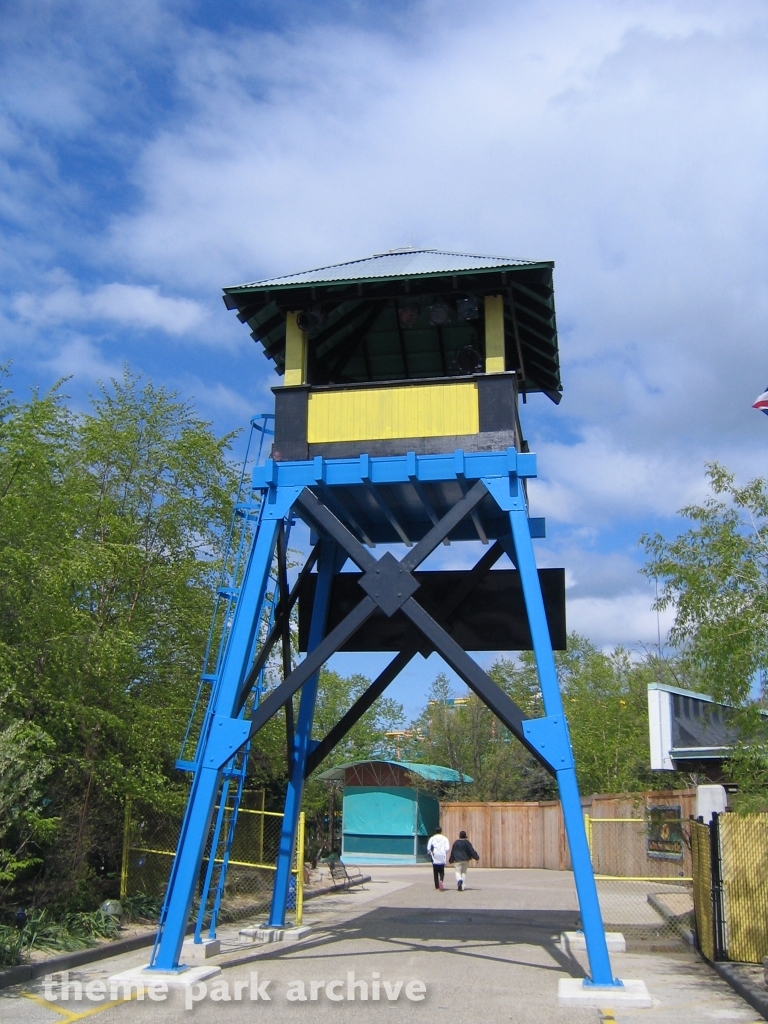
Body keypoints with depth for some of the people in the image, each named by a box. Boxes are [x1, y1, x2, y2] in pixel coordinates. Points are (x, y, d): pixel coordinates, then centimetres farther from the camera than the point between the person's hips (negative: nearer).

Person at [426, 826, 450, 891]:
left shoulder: (432, 838, 2)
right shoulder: (444, 838, 1)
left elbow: (428, 848, -2)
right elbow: (447, 848, -6)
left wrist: (431, 853, 16)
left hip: (434, 858, 0)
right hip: (442, 858, 0)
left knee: (435, 872, 11)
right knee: (442, 872, 10)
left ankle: (437, 886, 9)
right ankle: (441, 880, -19)